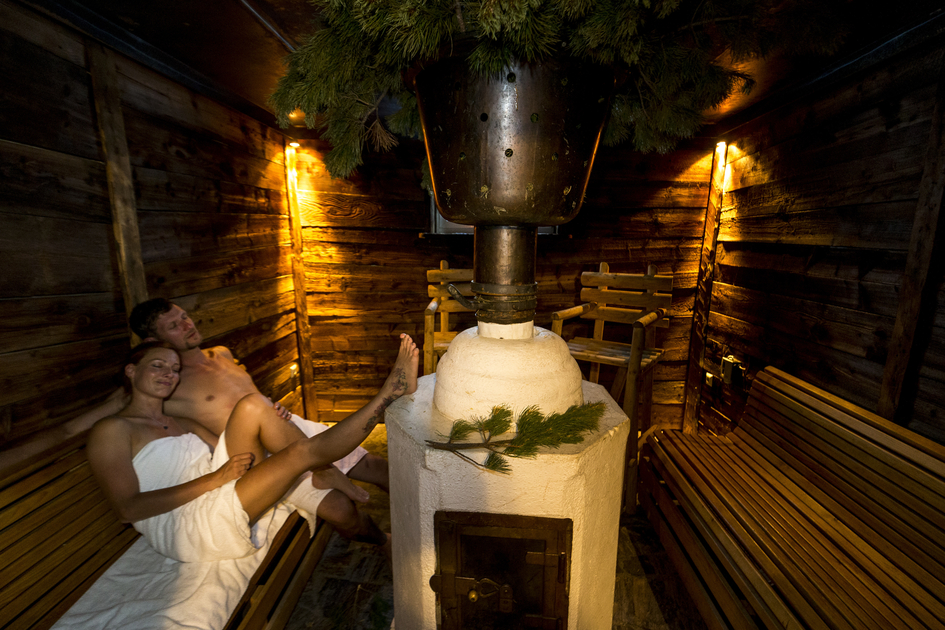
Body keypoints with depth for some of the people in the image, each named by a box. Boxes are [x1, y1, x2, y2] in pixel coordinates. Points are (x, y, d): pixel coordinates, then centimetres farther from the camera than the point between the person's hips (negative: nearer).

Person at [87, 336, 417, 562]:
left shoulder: (184, 424, 25)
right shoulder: (111, 430, 3)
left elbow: (226, 458, 16)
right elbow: (128, 509, -9)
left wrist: (271, 424, -3)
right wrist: (213, 478, -18)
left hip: (221, 504, 7)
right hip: (191, 527, -6)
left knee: (252, 406, -14)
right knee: (303, 452, -26)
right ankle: (391, 390, -16)